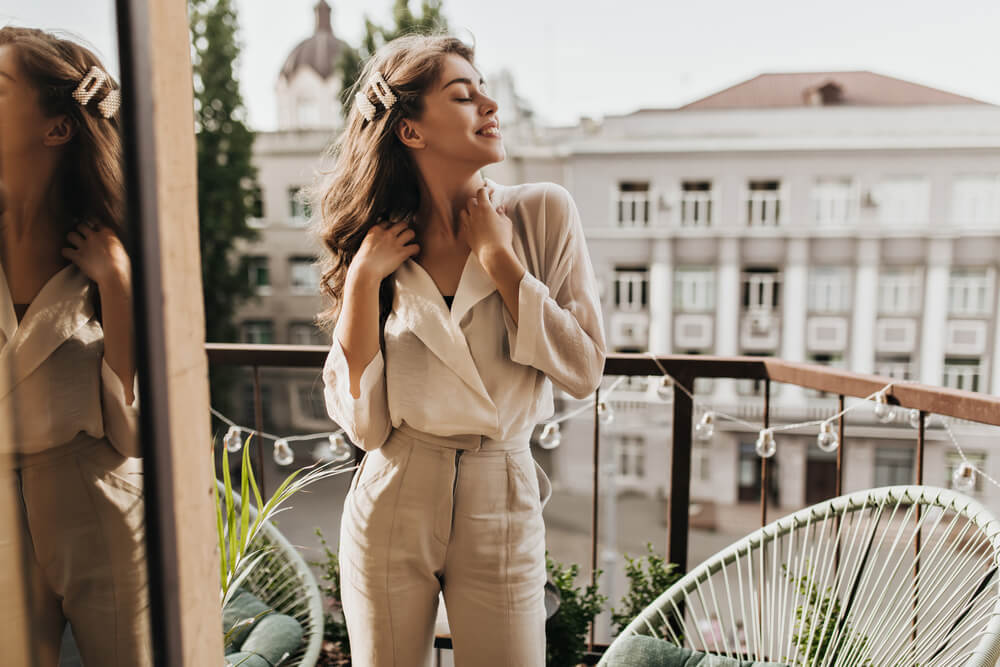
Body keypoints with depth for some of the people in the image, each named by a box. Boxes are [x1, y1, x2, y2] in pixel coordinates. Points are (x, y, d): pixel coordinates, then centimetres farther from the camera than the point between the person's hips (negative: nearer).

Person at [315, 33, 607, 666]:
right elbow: (362, 421, -8)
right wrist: (362, 279, -14)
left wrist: (497, 257, -13)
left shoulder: (544, 213, -6)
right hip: (391, 509, 1)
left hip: (503, 508, -1)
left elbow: (585, 371, -11)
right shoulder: (380, 246, -2)